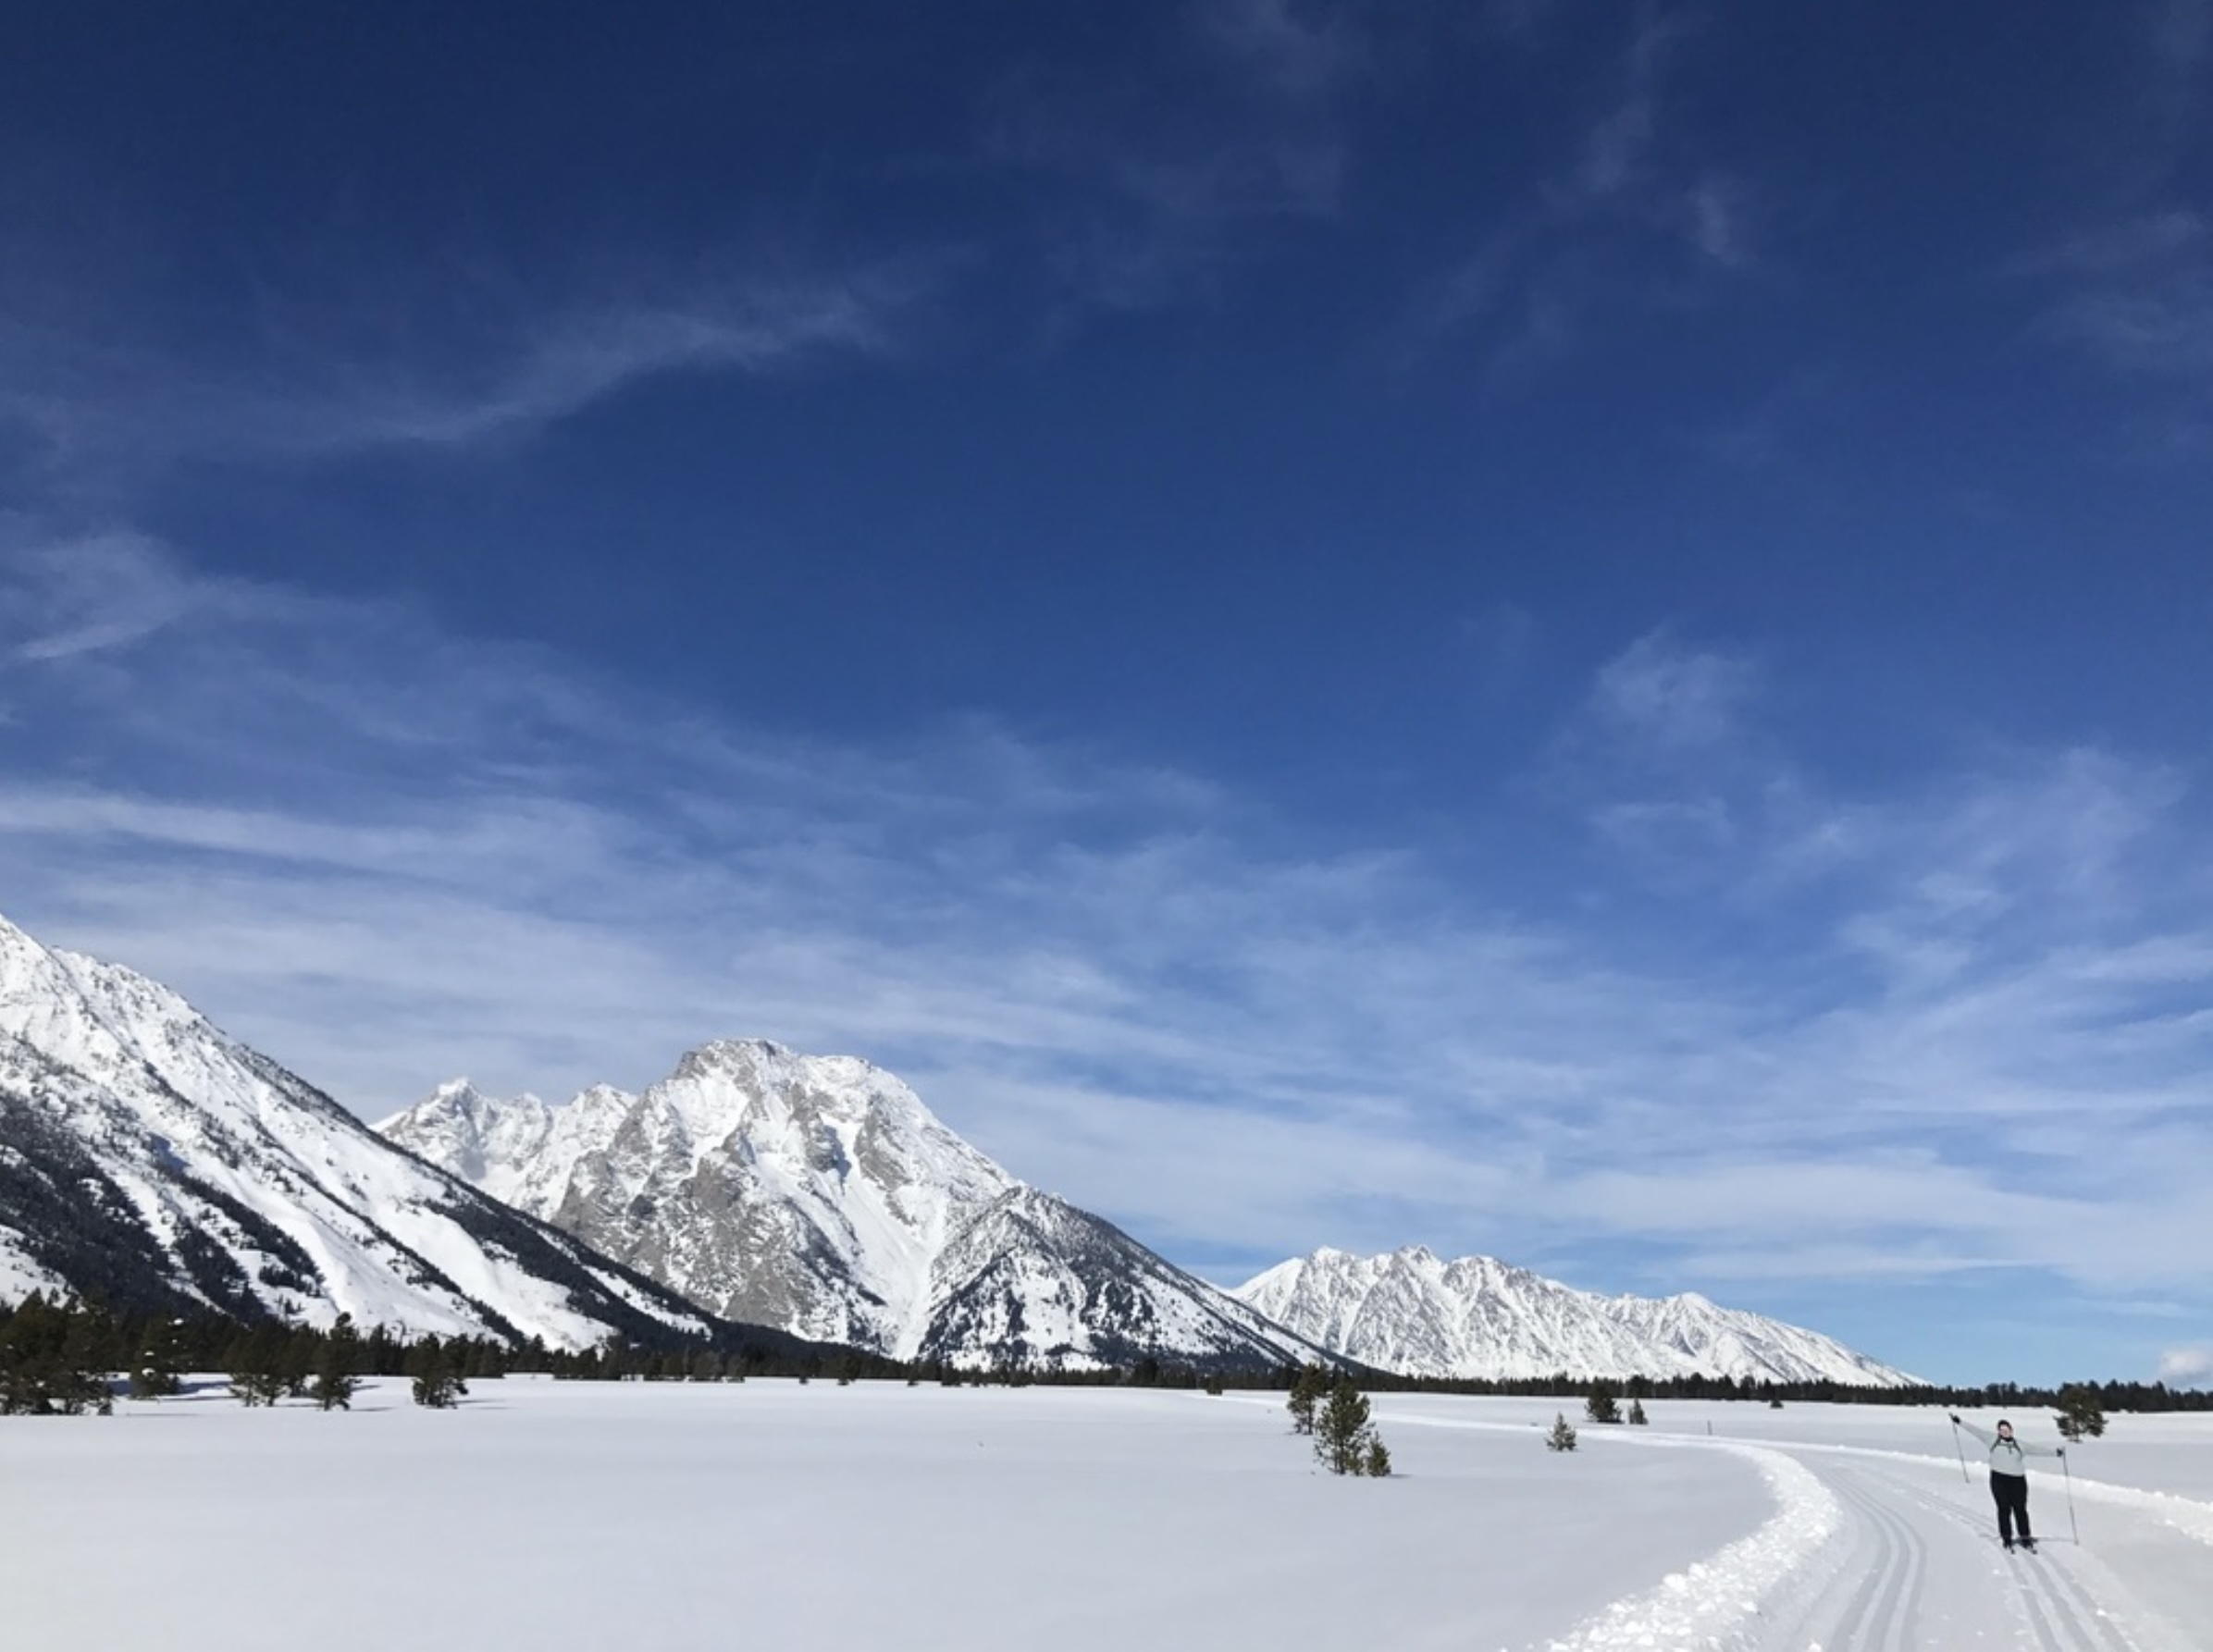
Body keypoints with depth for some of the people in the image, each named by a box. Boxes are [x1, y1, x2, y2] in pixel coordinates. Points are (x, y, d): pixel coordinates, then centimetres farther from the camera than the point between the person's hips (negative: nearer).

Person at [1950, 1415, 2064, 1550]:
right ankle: (2006, 1538, 6)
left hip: (2018, 1480, 1)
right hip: (1999, 1478, -1)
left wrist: (2055, 1451, 4)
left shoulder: (2020, 1445, 14)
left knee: (2020, 1509, 1)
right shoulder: (1992, 1440, 9)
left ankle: (2026, 1539, 11)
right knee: (2004, 1508, -2)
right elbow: (1976, 1431, 9)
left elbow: (2037, 1450, 12)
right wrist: (1960, 1422, 6)